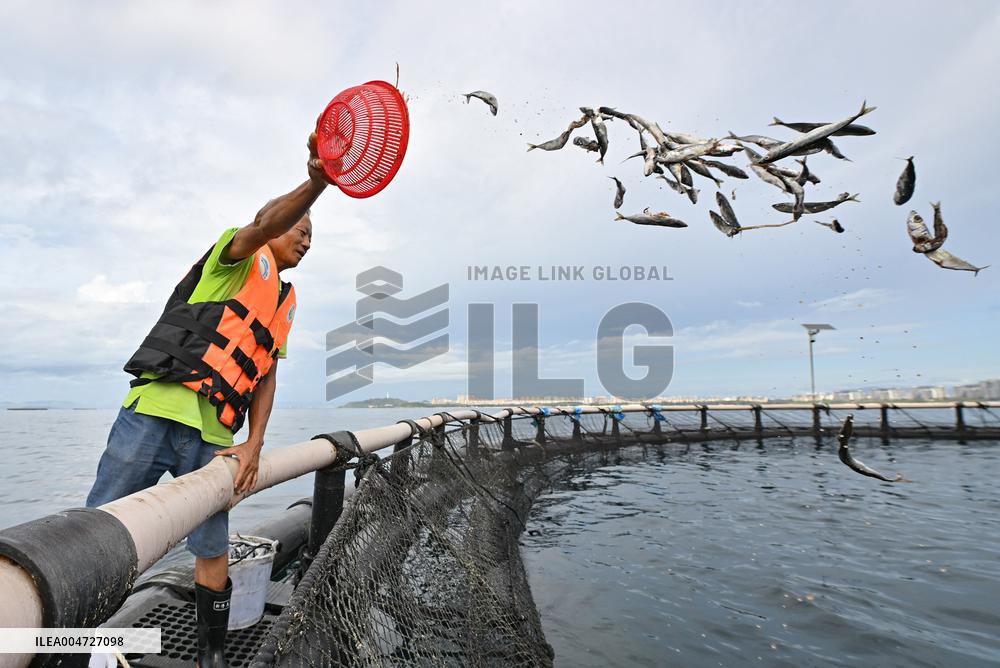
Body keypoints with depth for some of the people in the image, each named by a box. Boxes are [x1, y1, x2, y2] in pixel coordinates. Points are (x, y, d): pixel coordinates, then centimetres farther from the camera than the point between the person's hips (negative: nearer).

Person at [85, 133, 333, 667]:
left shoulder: (287, 302, 20)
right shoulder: (242, 254, 5)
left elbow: (267, 375, 13)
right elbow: (264, 224, -21)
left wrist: (254, 444, -1)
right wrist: (316, 183, -41)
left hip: (213, 435, 5)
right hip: (157, 408, -5)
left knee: (212, 553, 7)